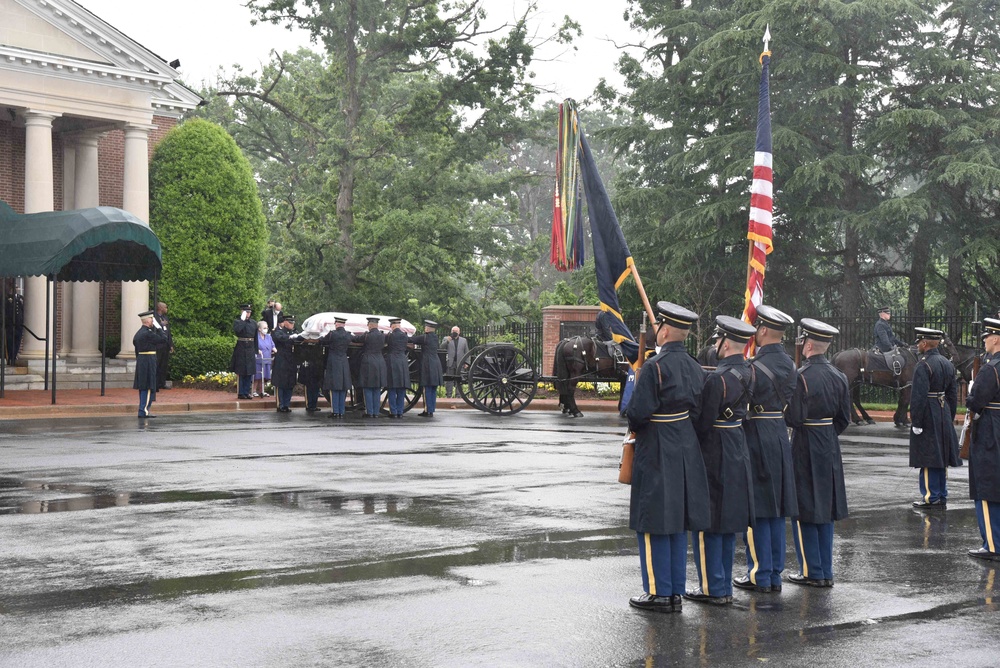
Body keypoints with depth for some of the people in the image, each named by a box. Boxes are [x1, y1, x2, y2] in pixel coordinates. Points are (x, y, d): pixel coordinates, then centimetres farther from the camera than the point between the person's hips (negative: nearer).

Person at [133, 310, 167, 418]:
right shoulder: (148, 333, -17)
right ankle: (144, 410, -7)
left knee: (143, 387, 13)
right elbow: (163, 339, -13)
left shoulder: (138, 333, 12)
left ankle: (143, 410, 18)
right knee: (148, 386, -6)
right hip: (149, 361, -9)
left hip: (140, 360, 9)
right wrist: (158, 327, -5)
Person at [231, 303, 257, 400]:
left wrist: (255, 351, 11)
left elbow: (256, 339, 14)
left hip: (250, 351, 5)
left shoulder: (254, 323, 11)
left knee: (249, 373, 6)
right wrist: (242, 319, -19)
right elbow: (236, 330, -25)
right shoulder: (238, 322, -2)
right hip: (241, 350, -5)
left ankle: (247, 392, 13)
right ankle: (240, 393, 4)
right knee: (241, 373, -1)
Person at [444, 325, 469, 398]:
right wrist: (447, 341, -16)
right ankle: (449, 395, 0)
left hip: (460, 364, 1)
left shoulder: (463, 340, 15)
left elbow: (466, 352, 13)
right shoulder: (447, 339, 11)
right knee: (449, 380, -3)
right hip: (450, 363, -1)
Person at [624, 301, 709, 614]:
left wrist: (633, 422, 1)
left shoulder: (654, 367, -17)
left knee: (653, 524, 1)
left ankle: (658, 593, 4)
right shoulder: (694, 367, 6)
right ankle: (676, 592, 17)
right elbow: (698, 410, 12)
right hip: (687, 454, 7)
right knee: (678, 524, 12)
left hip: (656, 455, -7)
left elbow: (638, 413, -20)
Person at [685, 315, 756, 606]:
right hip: (737, 453, 9)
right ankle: (724, 586, 22)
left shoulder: (717, 378, -22)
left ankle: (713, 588, 4)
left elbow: (704, 423, -20)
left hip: (714, 455, -9)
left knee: (706, 521, 0)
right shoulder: (746, 372, 5)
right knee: (728, 520, 15)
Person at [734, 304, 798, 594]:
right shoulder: (788, 364, 7)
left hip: (756, 439, -8)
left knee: (754, 510, 0)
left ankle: (759, 575, 3)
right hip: (781, 437, 8)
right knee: (776, 510, 12)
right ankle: (775, 574, 17)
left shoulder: (755, 368, -18)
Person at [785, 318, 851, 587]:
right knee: (825, 510, 12)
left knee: (804, 512, 2)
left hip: (805, 449, -7)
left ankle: (812, 572, 4)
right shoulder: (838, 376, 4)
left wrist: (781, 412, -1)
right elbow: (844, 418, 8)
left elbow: (794, 418, -20)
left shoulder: (802, 376, -17)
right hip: (830, 449, 7)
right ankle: (826, 572, 17)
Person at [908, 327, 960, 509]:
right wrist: (950, 418, 20)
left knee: (928, 460, -1)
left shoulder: (923, 365, -16)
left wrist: (916, 422, -18)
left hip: (928, 417, -8)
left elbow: (919, 396, -21)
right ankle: (942, 497, 20)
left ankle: (930, 498, 2)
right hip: (944, 416, 8)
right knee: (941, 458, 14)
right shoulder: (947, 364, 10)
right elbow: (953, 393, 14)